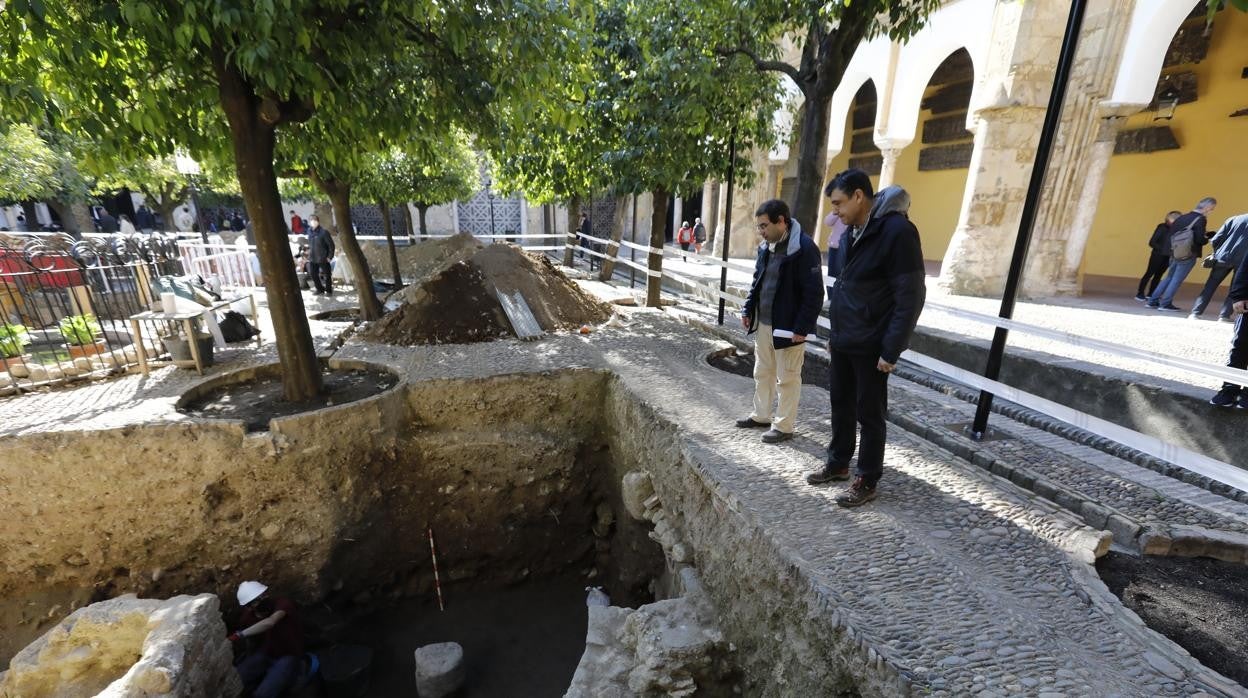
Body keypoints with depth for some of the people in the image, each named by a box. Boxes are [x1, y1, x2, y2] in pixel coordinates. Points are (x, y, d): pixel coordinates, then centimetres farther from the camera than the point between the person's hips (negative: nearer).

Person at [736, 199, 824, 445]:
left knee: (787, 379, 5)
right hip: (763, 324, 8)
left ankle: (783, 426, 17)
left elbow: (814, 293, -18)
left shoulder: (804, 248, -17)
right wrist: (748, 310, 11)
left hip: (788, 327, -8)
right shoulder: (765, 247, 7)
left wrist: (801, 328, -20)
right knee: (762, 373, 19)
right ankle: (761, 415, 35)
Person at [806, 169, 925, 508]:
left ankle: (867, 480, 20)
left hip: (870, 346, -7)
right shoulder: (851, 233, 9)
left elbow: (911, 296, -18)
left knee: (869, 413, 5)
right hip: (842, 342, 8)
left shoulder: (897, 231, -16)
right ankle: (838, 463, 33)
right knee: (841, 404, 17)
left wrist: (891, 349, -18)